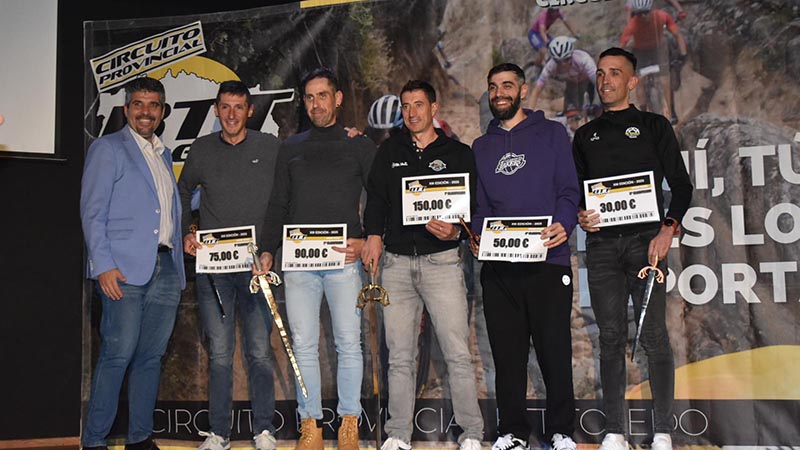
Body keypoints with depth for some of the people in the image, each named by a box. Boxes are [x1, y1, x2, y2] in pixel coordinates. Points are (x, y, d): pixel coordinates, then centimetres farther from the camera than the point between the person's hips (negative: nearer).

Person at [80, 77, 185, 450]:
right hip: (124, 269, -6)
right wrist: (103, 265, -13)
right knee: (118, 354, -10)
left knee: (151, 356, 6)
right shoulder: (107, 148, 4)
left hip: (166, 269, 6)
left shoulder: (164, 155, 23)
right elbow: (92, 211, -5)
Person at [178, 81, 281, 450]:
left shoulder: (270, 148, 5)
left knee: (259, 351, 2)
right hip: (212, 264, 1)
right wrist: (186, 233, 10)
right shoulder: (202, 149, 9)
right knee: (219, 353, 4)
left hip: (257, 264, -1)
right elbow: (183, 193, 20)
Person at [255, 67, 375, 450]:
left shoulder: (360, 146, 9)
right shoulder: (291, 148, 16)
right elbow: (278, 206, 16)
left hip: (343, 260, -2)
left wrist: (366, 242, -8)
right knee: (304, 345, 3)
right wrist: (267, 250, 5)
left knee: (349, 343, 0)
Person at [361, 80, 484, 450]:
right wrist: (373, 234, -3)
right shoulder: (390, 151, 17)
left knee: (457, 353, -6)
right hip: (396, 262, 2)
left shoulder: (458, 153, 10)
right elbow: (376, 196, 13)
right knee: (399, 356, 4)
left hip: (441, 260, -2)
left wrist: (456, 231, -14)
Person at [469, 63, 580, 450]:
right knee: (507, 352, 6)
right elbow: (479, 204, 16)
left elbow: (569, 190, 1)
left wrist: (563, 225, -18)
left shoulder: (551, 134, 9)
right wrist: (477, 235, -5)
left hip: (548, 260, -3)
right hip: (498, 266, 3)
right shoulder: (481, 147, 19)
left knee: (555, 351, -2)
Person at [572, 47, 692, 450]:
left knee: (653, 334, -5)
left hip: (645, 239, -2)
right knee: (611, 336, 1)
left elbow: (681, 185, 6)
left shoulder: (654, 126, 10)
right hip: (601, 243, 3)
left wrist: (667, 229, -10)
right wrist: (579, 216, -2)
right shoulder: (585, 135, 19)